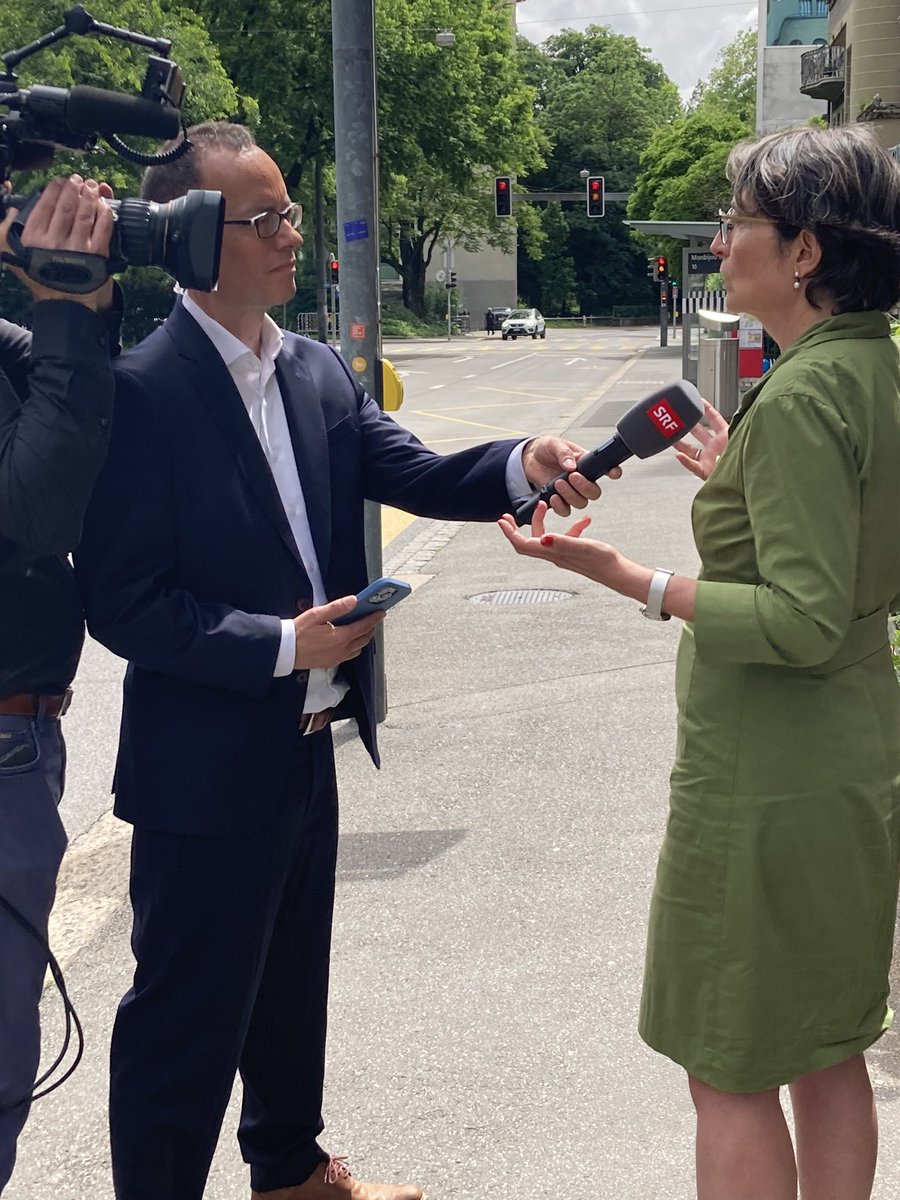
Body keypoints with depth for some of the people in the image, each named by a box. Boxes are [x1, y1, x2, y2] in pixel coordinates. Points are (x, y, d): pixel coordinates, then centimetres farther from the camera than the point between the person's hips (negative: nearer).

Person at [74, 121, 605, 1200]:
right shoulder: (141, 388, -18)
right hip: (205, 763, -8)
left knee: (293, 980, 25)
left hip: (306, 742, 8)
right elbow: (122, 602, -20)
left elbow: (416, 475, -3)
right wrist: (281, 645, -22)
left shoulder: (317, 373, 6)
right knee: (188, 1011, 7)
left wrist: (525, 463, -22)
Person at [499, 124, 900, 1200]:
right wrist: (740, 479, 19)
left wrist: (626, 578, -25)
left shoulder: (802, 398, -22)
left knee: (731, 1074, 6)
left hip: (766, 787, -10)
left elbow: (803, 622, -25)